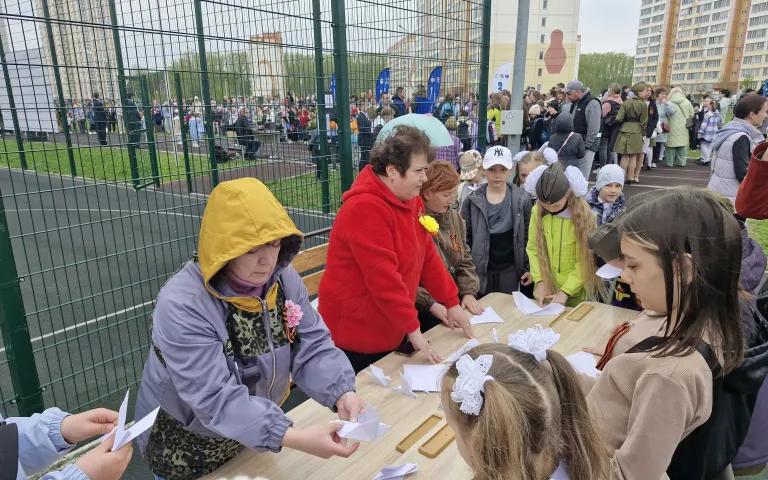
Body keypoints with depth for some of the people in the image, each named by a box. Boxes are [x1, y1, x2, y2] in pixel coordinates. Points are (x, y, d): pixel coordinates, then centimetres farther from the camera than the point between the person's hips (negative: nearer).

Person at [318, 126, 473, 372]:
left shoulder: (410, 200, 4)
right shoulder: (365, 208, -25)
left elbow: (426, 254, 8)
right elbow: (383, 278, -27)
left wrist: (452, 302, 6)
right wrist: (413, 329, -22)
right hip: (356, 335, -8)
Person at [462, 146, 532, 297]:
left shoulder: (522, 199, -5)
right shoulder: (472, 201, -8)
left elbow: (527, 237, 2)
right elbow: (465, 239, -3)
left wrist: (528, 268, 3)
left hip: (510, 269, 1)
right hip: (480, 269, -1)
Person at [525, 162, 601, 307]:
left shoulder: (582, 213, -14)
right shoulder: (537, 212, -7)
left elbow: (585, 260, -12)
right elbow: (533, 249, -2)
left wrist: (565, 291, -16)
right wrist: (540, 281, -12)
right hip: (545, 289, 3)